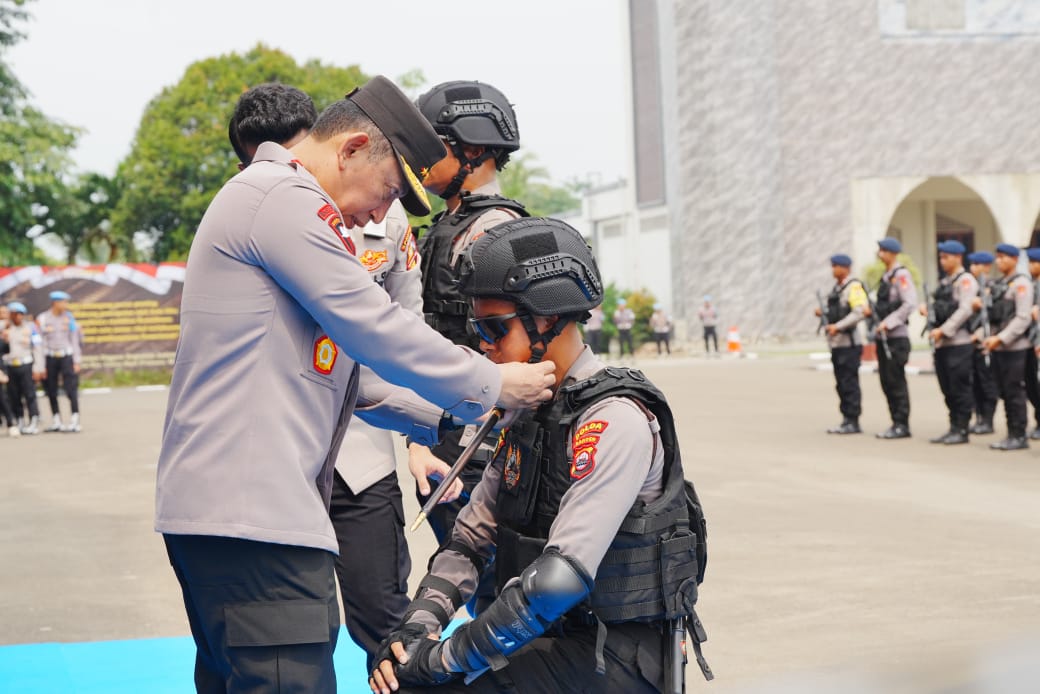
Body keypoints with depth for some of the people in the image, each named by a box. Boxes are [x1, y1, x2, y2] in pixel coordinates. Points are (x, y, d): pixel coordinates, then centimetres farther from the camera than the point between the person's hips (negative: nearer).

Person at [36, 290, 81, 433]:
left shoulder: (69, 317, 4)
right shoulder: (42, 319, -1)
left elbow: (75, 340, 7)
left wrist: (76, 361, 1)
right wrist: (40, 365, -4)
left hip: (66, 357, 0)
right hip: (50, 358, 0)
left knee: (71, 389, -8)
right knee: (51, 391, 6)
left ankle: (74, 421, -7)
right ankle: (56, 422, 17)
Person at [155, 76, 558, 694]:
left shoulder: (267, 200, 25)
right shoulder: (284, 198, -8)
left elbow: (343, 367, 27)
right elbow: (377, 332, -12)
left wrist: (442, 423, 22)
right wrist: (491, 387, -1)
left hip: (215, 506, 11)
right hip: (253, 513, -11)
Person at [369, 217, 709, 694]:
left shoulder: (614, 420, -19)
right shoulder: (528, 409, 9)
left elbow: (560, 579, -27)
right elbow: (471, 537, 11)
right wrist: (418, 623, -6)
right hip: (552, 637, 8)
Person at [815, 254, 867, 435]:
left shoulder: (853, 287, -9)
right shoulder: (837, 287, 18)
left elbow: (860, 311, -21)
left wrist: (838, 326, -24)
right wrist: (823, 313, 5)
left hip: (848, 343, -9)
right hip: (836, 344, 9)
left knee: (849, 383, -7)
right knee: (842, 384, 10)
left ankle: (853, 422, -3)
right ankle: (846, 420, 15)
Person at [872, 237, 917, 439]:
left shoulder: (901, 275, -11)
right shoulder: (886, 276, 17)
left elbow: (910, 304, -20)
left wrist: (888, 322, -21)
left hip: (897, 336, -9)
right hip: (884, 337, 9)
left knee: (896, 381, -6)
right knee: (886, 382, 10)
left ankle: (902, 425, -2)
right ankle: (897, 423, 16)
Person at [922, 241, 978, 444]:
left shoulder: (966, 280, -7)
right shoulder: (944, 282, 19)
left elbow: (964, 311, -17)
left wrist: (943, 330, -20)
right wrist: (928, 308, 1)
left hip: (959, 343, -8)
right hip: (942, 344, 8)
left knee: (960, 388, -4)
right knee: (948, 389, 11)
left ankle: (962, 430, 1)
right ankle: (953, 428, 17)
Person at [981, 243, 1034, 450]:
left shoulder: (1021, 284, -8)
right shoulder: (997, 285, 16)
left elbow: (1023, 318, -16)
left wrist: (1001, 338, -21)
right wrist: (988, 336, 2)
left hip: (1014, 348, -8)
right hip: (997, 348, 8)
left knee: (1015, 392, -4)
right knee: (1004, 393, 9)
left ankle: (1019, 437, 1)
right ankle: (1012, 435, 15)